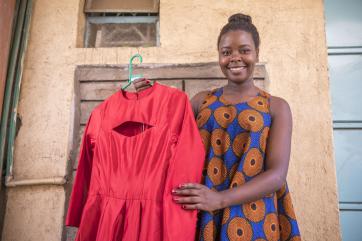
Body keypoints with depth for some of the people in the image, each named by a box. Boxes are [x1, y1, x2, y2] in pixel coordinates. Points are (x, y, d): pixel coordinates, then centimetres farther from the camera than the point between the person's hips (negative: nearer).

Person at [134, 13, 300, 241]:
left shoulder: (277, 107, 0)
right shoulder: (202, 101, 6)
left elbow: (277, 174, -11)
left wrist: (220, 199, -24)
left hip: (254, 219, -1)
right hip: (203, 216, 2)